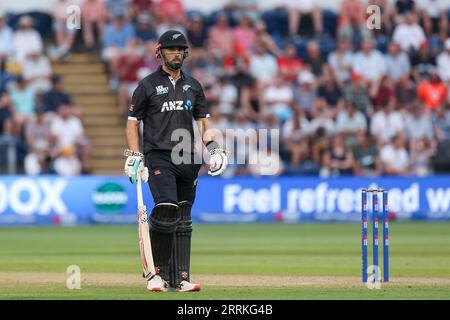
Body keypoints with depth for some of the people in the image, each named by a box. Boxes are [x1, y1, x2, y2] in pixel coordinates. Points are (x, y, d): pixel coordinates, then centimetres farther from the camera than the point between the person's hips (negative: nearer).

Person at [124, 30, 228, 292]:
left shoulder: (193, 86, 16)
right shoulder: (148, 85, 3)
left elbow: (203, 121, 20)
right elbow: (133, 123, 5)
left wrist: (213, 147, 3)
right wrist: (136, 157, -5)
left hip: (187, 160, 5)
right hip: (158, 157, -5)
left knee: (183, 221, 4)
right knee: (167, 209, -22)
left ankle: (180, 278, 6)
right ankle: (156, 270, -10)